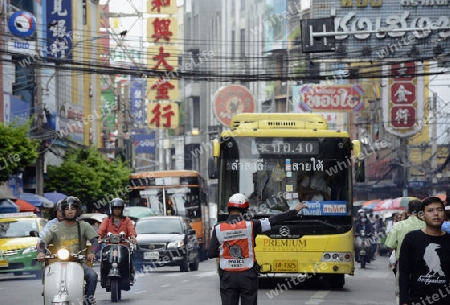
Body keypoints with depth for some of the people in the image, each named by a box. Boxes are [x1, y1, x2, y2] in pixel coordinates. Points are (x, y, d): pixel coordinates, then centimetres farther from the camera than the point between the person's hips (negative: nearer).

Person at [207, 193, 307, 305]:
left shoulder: (218, 229, -6)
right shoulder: (251, 225, -9)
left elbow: (211, 254, -3)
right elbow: (275, 220, -1)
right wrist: (295, 211, 9)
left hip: (227, 276, 1)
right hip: (247, 275, 0)